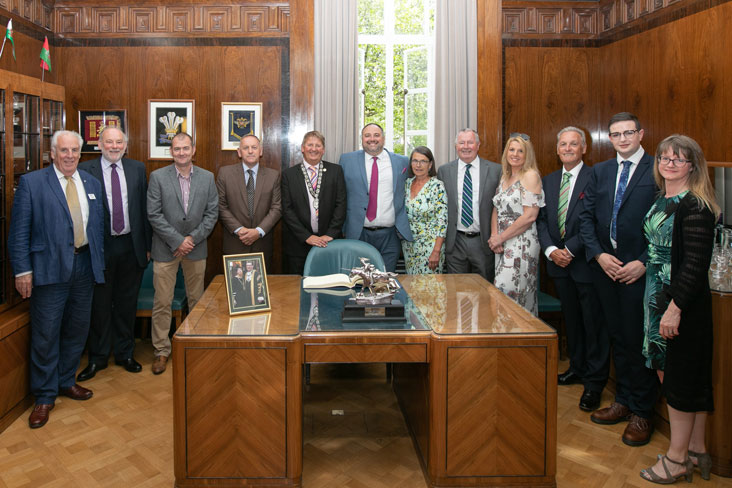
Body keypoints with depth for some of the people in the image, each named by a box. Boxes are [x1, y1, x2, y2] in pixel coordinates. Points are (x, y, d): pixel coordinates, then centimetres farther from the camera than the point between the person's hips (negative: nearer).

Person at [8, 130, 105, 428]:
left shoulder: (92, 184, 11)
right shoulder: (31, 183, -3)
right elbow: (19, 231, -5)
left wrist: (99, 263, 11)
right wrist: (22, 270, -10)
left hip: (84, 265, 5)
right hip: (50, 267, -4)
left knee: (77, 329, 14)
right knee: (46, 334, 1)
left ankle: (66, 382, 32)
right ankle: (44, 397, 16)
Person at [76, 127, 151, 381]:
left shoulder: (137, 169, 6)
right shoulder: (85, 170, -2)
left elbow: (145, 208, 7)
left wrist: (148, 243, 5)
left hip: (131, 246, 2)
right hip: (100, 246, -2)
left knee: (127, 303, 12)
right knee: (99, 305, 8)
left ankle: (125, 353, 27)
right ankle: (97, 358, 23)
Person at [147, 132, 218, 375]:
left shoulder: (207, 177, 4)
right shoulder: (157, 177, -2)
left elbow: (212, 213, 2)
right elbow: (154, 214, -7)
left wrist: (192, 239, -9)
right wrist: (177, 241, -12)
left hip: (196, 248, 2)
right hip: (166, 249, -1)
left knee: (197, 300, 10)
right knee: (162, 302, 2)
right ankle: (162, 350, 13)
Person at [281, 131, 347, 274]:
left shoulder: (336, 171, 5)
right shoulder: (289, 174, 4)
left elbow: (341, 204, 0)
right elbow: (287, 210, -2)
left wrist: (330, 234, -9)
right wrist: (306, 236, -10)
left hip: (328, 241, 0)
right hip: (298, 244, 0)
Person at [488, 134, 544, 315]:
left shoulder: (530, 176, -8)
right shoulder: (504, 177, 15)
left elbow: (530, 216, -16)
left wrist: (501, 237, -11)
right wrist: (494, 236, -3)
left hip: (522, 243, -7)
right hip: (503, 245, 7)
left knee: (507, 292, -13)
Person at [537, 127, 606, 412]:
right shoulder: (547, 181, 12)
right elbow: (541, 219, 9)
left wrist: (571, 249, -16)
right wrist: (551, 249, -5)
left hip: (586, 261, -6)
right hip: (558, 261, 6)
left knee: (593, 322, 1)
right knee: (571, 319, 16)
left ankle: (594, 381, 11)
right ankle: (577, 368, 30)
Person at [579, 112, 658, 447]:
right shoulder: (600, 172, 12)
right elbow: (586, 216, 9)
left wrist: (644, 263, -15)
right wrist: (598, 255, -4)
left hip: (639, 269, -5)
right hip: (605, 265, 5)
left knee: (639, 341, 1)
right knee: (617, 337, 14)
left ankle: (642, 413, 15)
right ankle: (623, 401, 28)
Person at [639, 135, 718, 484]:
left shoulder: (696, 206, -16)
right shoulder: (662, 200, 10)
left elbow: (696, 264, -20)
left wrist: (676, 307, -22)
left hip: (684, 301, -8)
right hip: (659, 297, 8)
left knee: (680, 376, 3)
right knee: (691, 377, 15)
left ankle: (677, 459, 17)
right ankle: (696, 451, 29)